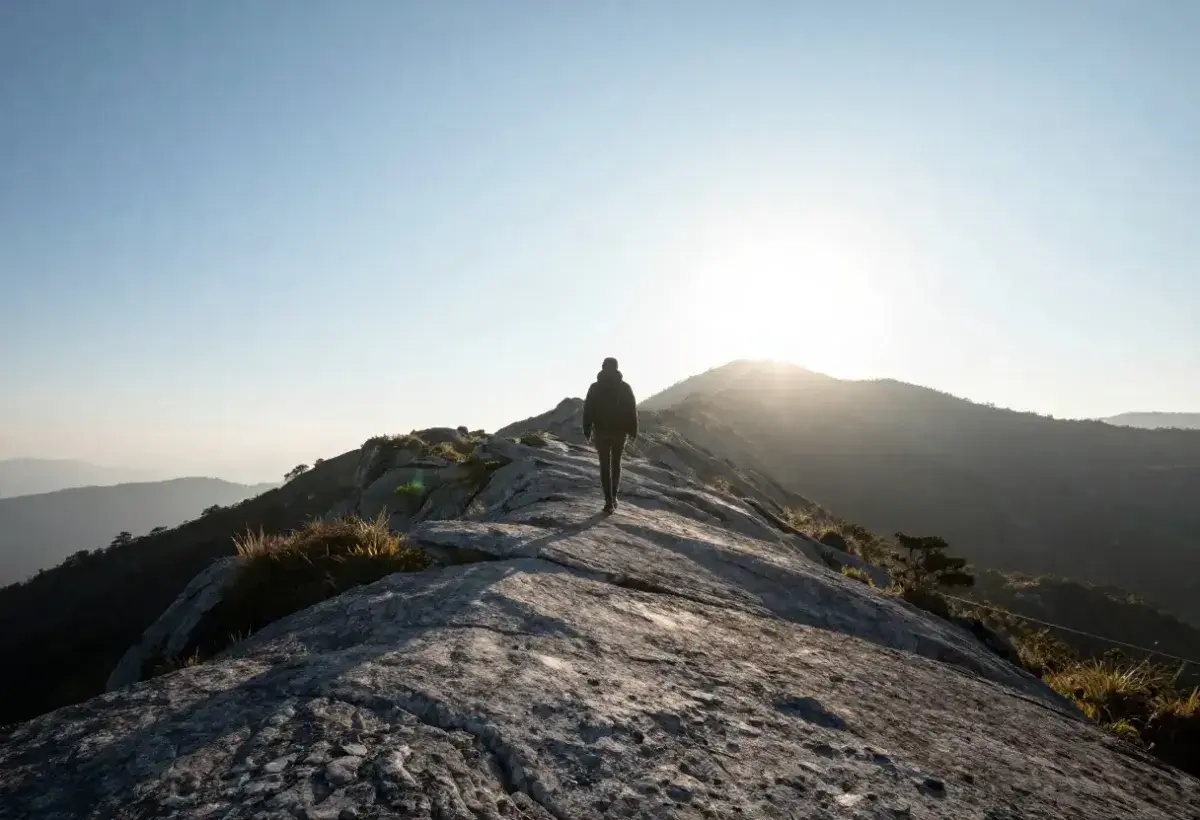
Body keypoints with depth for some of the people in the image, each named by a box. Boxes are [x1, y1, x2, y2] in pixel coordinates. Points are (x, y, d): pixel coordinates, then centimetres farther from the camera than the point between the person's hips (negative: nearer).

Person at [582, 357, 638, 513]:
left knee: (605, 465, 3)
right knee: (616, 464, 17)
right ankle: (613, 496, 17)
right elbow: (632, 410, -2)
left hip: (601, 431, -1)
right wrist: (633, 430, 4)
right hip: (619, 431, 1)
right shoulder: (625, 387, -2)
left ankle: (609, 501, -4)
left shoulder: (595, 388, -2)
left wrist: (587, 431, 4)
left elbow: (588, 410, -3)